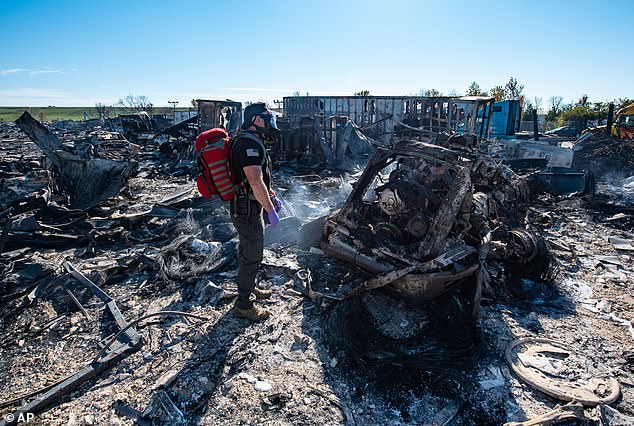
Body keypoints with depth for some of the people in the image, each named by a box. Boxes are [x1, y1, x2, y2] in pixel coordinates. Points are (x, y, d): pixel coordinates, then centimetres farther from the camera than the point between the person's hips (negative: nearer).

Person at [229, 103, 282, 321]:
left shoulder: (249, 142, 14)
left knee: (247, 252, 23)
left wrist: (272, 196, 21)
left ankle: (249, 287, 42)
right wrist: (271, 210, -22)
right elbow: (256, 182, -28)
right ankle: (243, 305, 15)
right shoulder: (249, 143, -22)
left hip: (245, 208, 10)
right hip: (248, 211, -10)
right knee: (252, 257, 1)